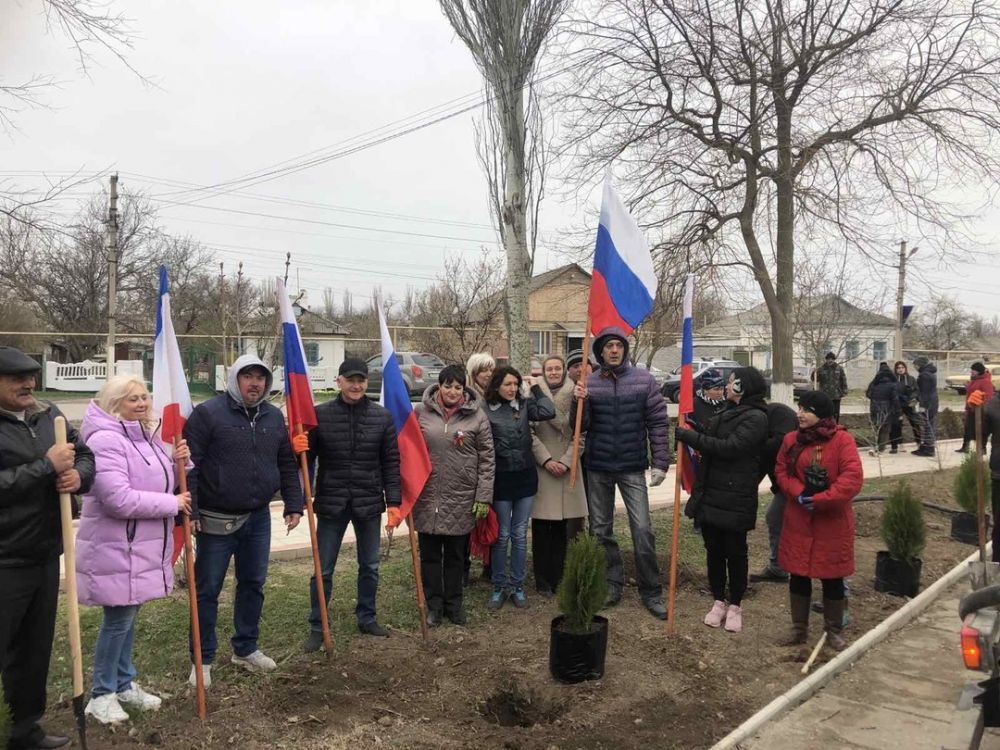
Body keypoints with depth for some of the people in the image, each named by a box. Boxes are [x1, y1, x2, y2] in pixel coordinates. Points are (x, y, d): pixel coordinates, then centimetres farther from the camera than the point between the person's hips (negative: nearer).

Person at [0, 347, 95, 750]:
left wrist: (78, 474, -9)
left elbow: (86, 456, 12)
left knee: (35, 649, 19)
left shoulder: (49, 416, 6)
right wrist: (47, 466, -22)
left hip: (46, 554, 7)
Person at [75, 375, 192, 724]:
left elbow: (159, 482, 16)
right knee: (117, 620, 3)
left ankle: (124, 684, 32)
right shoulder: (105, 440, -21)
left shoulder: (146, 437, 9)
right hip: (116, 549, -8)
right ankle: (102, 694, 20)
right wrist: (172, 503, -20)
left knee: (128, 617, 19)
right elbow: (119, 499, -29)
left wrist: (179, 462, -5)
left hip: (143, 547, 9)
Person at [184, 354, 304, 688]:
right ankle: (203, 659, 20)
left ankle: (245, 648, 31)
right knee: (208, 590, 5)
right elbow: (189, 464, -12)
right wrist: (189, 510, -16)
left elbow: (287, 464, 12)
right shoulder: (207, 413, -11)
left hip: (258, 518, 5)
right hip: (216, 520, -5)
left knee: (253, 584, 14)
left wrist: (293, 504, 7)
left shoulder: (274, 417, 7)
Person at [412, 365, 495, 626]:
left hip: (462, 499, -1)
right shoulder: (421, 411, -2)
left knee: (456, 555, 13)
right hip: (427, 496, 1)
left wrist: (484, 497, -6)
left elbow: (487, 459, -2)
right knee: (430, 554, 10)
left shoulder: (477, 415, -4)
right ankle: (434, 604, 24)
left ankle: (454, 603, 28)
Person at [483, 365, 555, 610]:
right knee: (502, 536, 6)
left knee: (520, 535, 11)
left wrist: (535, 388, -6)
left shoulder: (524, 404, 2)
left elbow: (548, 412, -14)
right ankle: (499, 587, 21)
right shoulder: (485, 410, -9)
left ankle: (517, 586, 22)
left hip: (525, 476, 3)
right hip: (501, 478, -3)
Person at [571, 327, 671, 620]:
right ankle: (612, 585, 25)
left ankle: (651, 593, 9)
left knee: (643, 530, -4)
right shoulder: (589, 382, 1)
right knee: (600, 530, 10)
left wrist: (660, 462, -9)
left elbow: (658, 423, -3)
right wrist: (579, 401, -19)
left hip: (633, 468, -2)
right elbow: (580, 426, -1)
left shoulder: (643, 380, -2)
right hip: (598, 468, 2)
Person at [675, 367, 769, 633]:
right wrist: (693, 430, 4)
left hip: (735, 498, -7)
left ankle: (735, 606, 20)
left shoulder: (756, 418, -12)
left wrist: (690, 436, -19)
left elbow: (729, 447, -22)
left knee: (735, 552, 5)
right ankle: (718, 602, 25)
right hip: (710, 495, 8)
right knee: (713, 550, 12)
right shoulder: (728, 413, 15)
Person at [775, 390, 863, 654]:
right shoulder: (791, 440, 1)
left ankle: (834, 631, 26)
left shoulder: (842, 440, -12)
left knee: (832, 577, 8)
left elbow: (853, 478, -19)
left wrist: (821, 499, -24)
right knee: (798, 575, 10)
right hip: (798, 520, 3)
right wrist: (798, 493, -15)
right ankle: (799, 628, 25)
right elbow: (782, 471, 4)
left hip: (833, 521, -3)